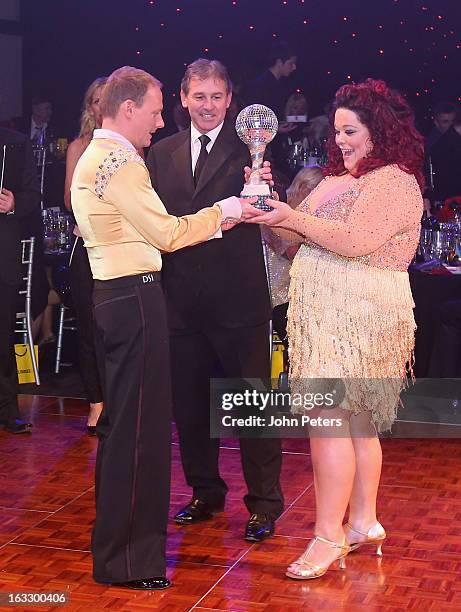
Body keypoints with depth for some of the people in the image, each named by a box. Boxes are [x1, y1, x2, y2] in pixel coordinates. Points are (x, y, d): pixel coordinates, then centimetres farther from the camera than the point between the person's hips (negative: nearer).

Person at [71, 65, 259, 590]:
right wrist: (222, 211, 0)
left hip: (114, 293, 11)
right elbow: (167, 234, -14)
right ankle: (126, 558, 4)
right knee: (138, 424, -5)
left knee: (120, 418, 19)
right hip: (135, 297, -11)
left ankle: (116, 536, 33)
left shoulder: (96, 156, 17)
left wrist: (215, 220, 13)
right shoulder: (118, 159, -14)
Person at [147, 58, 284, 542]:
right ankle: (205, 492, 34)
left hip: (239, 301, -5)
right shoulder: (162, 154, 9)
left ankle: (264, 504, 17)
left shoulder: (247, 148, -4)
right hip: (181, 299, 5)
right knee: (189, 406, 16)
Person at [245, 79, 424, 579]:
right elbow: (301, 242, 15)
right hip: (324, 312, 9)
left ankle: (328, 537, -7)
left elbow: (356, 241, -21)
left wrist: (294, 219, -20)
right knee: (356, 422, 13)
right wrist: (276, 215, -2)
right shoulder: (337, 179, 19)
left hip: (361, 314, -9)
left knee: (327, 416, -13)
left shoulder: (395, 181, -8)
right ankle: (363, 523, 22)